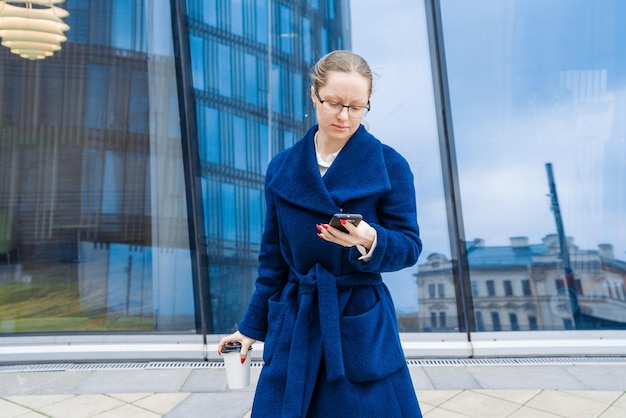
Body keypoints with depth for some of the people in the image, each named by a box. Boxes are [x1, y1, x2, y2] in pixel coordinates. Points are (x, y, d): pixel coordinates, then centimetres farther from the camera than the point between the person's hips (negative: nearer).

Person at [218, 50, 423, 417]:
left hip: (363, 325, -2)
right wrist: (252, 326, 11)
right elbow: (273, 259, 8)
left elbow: (409, 246, -5)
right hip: (293, 324, 3)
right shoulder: (282, 168, 1)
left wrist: (371, 242, -27)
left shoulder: (389, 166, -7)